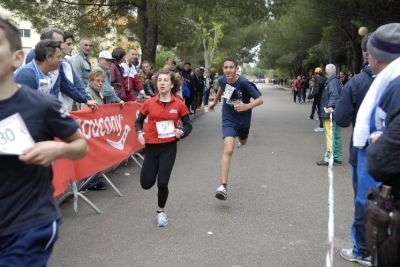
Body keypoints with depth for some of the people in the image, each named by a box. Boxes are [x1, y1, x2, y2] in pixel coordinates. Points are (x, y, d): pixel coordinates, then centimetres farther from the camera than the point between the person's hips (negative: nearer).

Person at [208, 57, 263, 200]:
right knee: (228, 150, -19)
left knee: (243, 142, 30)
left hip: (243, 120, 0)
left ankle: (240, 138, 72)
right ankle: (223, 186, -23)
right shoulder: (222, 80, -12)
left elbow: (260, 100, -23)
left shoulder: (244, 83, -24)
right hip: (228, 120, 0)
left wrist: (247, 106, -40)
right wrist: (215, 102, 26)